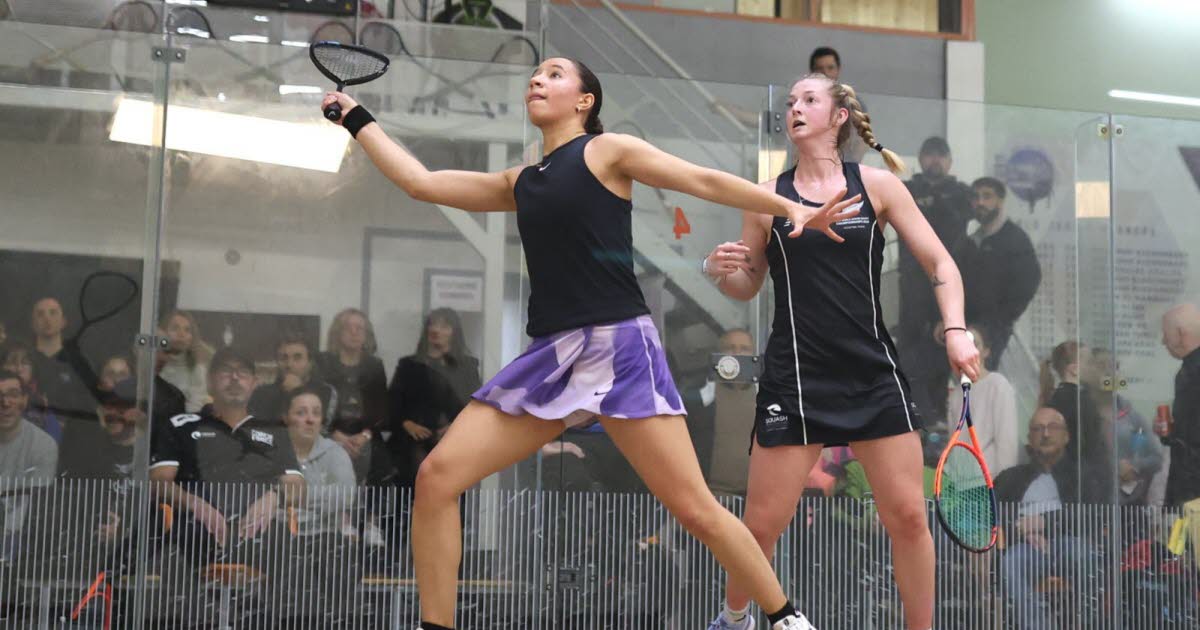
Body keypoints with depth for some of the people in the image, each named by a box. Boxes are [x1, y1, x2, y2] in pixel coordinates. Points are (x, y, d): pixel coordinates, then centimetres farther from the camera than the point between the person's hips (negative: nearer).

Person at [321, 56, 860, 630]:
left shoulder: (607, 151, 4)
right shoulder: (519, 184, 20)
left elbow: (706, 181, 2)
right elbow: (421, 182, 23)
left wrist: (791, 209, -6)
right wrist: (356, 118, 27)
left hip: (618, 346, -6)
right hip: (549, 355, 6)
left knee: (695, 509, -9)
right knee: (436, 477, -6)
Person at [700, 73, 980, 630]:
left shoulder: (877, 184, 4)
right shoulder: (768, 198, 5)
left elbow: (939, 262, 6)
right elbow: (748, 285, 15)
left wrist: (955, 330, -8)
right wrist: (719, 270, -8)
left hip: (873, 374, 1)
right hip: (795, 376, 0)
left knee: (908, 516, -3)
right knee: (763, 523, 1)